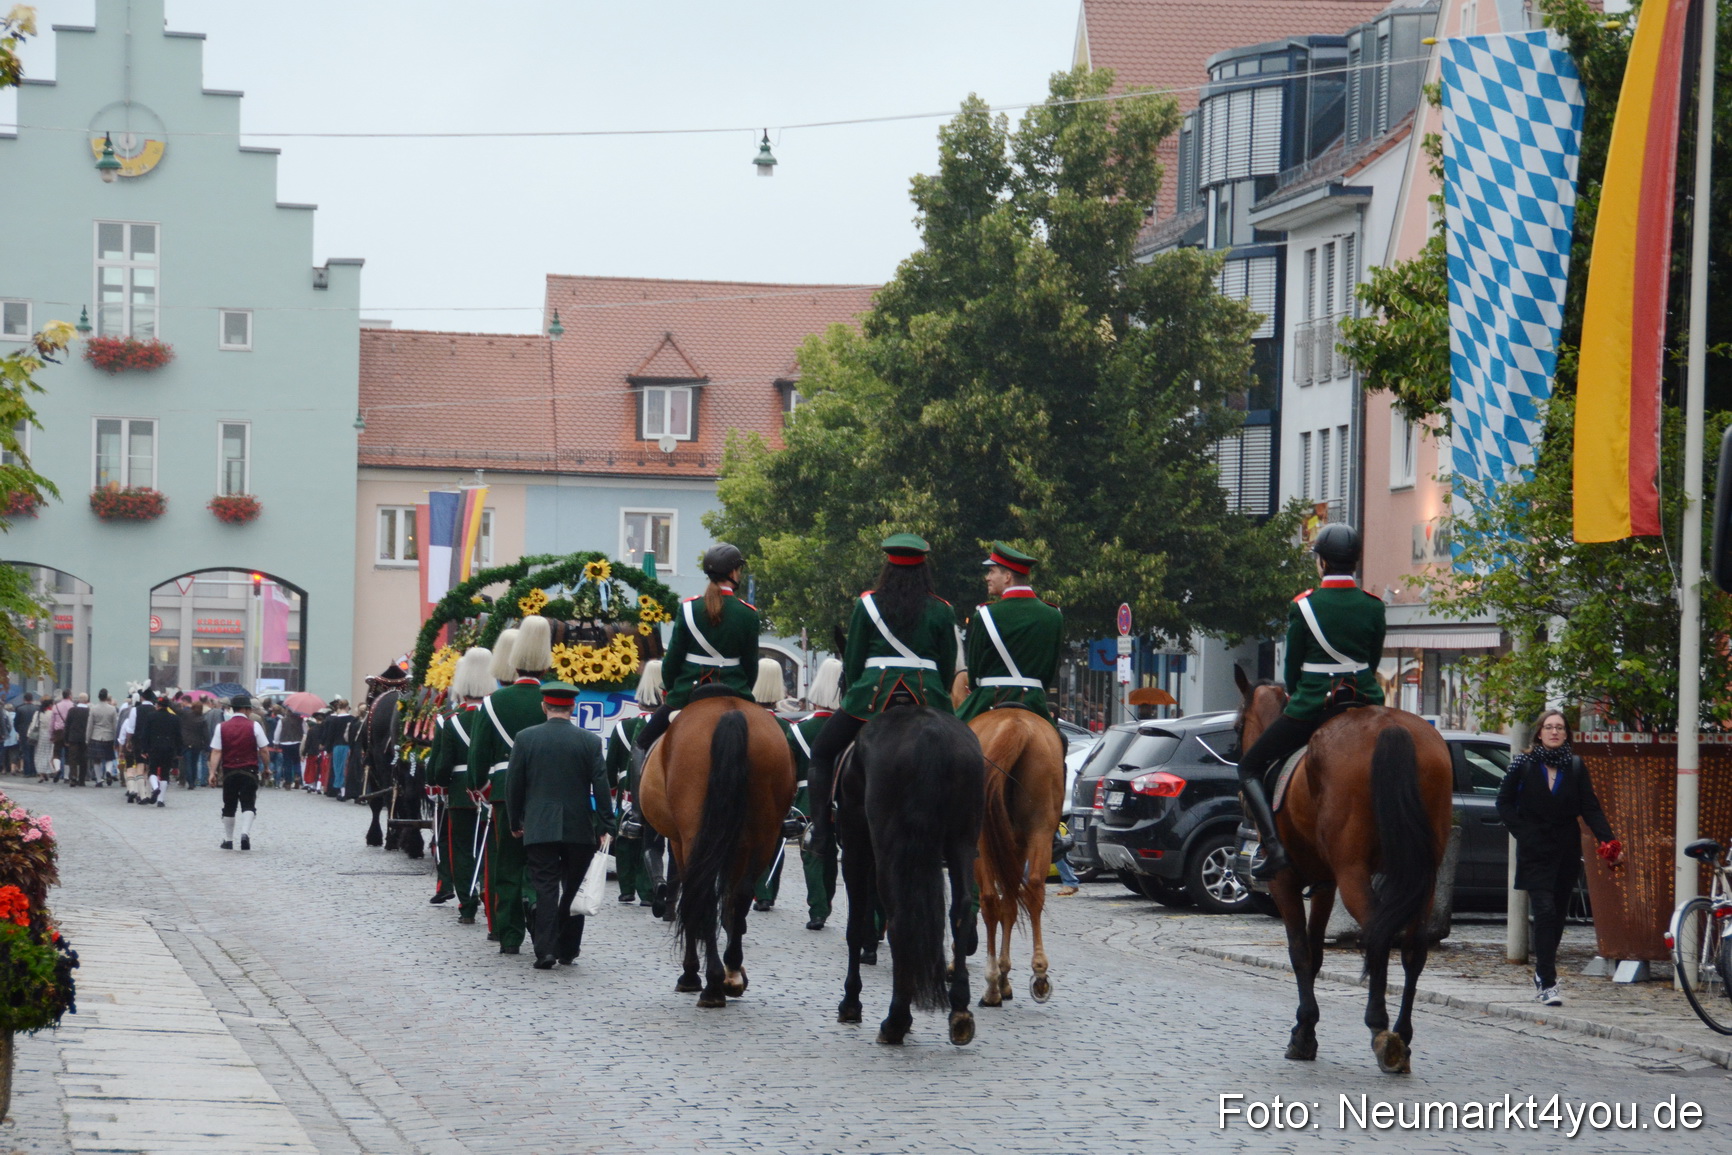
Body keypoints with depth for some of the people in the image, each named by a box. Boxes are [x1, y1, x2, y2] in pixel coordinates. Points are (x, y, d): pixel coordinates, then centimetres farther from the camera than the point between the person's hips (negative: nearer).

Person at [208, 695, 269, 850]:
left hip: (229, 772, 2)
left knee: (229, 807, 13)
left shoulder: (222, 727, 1)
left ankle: (228, 840, 18)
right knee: (248, 805, 0)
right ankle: (245, 833, -22)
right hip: (249, 771, -2)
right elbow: (263, 750, -4)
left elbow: (216, 752, -4)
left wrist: (213, 772, -4)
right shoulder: (254, 726, -4)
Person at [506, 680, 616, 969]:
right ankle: (568, 949, 17)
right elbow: (601, 787, -4)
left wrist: (515, 823, 13)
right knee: (573, 890, 12)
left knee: (545, 889, 0)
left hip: (539, 829, 0)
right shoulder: (590, 742, -3)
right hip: (580, 829, 0)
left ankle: (545, 950, -11)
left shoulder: (525, 738, -2)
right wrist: (605, 827, 1)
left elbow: (513, 785, 2)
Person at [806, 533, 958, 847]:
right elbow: (948, 667, 8)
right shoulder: (942, 611, 5)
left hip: (874, 692, -1)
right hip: (926, 696, 1)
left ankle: (820, 824, -1)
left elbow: (852, 660, 5)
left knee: (822, 753, 13)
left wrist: (851, 692, 20)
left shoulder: (868, 604, 2)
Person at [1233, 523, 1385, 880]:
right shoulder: (1373, 607, 1)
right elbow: (1373, 661, 9)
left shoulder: (1303, 606, -7)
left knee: (1249, 767, 12)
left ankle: (1274, 847, -6)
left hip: (1311, 705, -4)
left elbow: (1292, 666, 0)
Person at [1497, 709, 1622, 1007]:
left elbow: (1590, 808, 3)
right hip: (1535, 851, -3)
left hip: (1566, 849, 3)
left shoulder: (1576, 767, 7)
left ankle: (1542, 973, 24)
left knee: (1558, 914, 8)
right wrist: (1523, 833, -6)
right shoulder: (1524, 764, 1)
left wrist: (1608, 840, -9)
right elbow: (1504, 803, 6)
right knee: (1545, 912, -14)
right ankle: (1547, 982, -17)